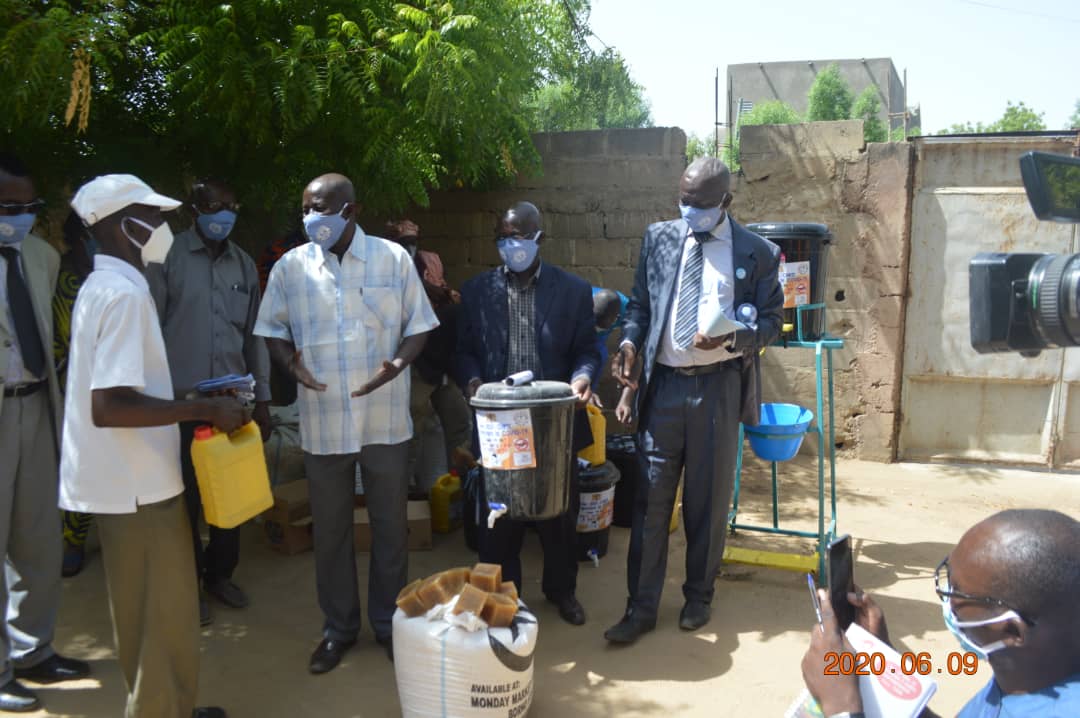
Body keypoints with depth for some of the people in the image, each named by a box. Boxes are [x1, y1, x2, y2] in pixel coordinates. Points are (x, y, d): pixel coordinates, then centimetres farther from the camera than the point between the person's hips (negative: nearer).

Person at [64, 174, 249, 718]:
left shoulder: (102, 286, 10)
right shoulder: (125, 293, -21)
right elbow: (108, 406, -29)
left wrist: (196, 406, 17)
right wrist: (205, 409, -23)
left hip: (125, 477, 10)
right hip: (137, 483, -10)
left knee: (143, 610, 20)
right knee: (164, 614, 3)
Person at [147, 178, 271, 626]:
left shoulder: (244, 264, 10)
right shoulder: (167, 257, -4)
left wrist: (262, 396, 10)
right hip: (182, 399, -3)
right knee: (186, 496, 6)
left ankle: (219, 573, 28)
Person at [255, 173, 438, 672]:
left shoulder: (393, 258, -3)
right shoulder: (290, 267, 0)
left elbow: (418, 325, 1)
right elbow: (273, 328, 8)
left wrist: (398, 363, -18)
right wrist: (290, 363, -14)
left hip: (385, 420, -1)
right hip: (323, 422, 1)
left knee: (390, 525, 11)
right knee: (330, 530, 12)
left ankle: (388, 622, 30)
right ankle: (339, 628, 30)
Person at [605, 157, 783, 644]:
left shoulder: (756, 252, 1)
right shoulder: (658, 238, 8)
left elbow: (771, 319, 3)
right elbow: (640, 303, 13)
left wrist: (733, 339, -17)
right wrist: (629, 342, -6)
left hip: (718, 387, -1)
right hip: (663, 384, 2)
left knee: (709, 498, 10)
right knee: (650, 498, 2)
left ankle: (699, 597, 28)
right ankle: (641, 606, 12)